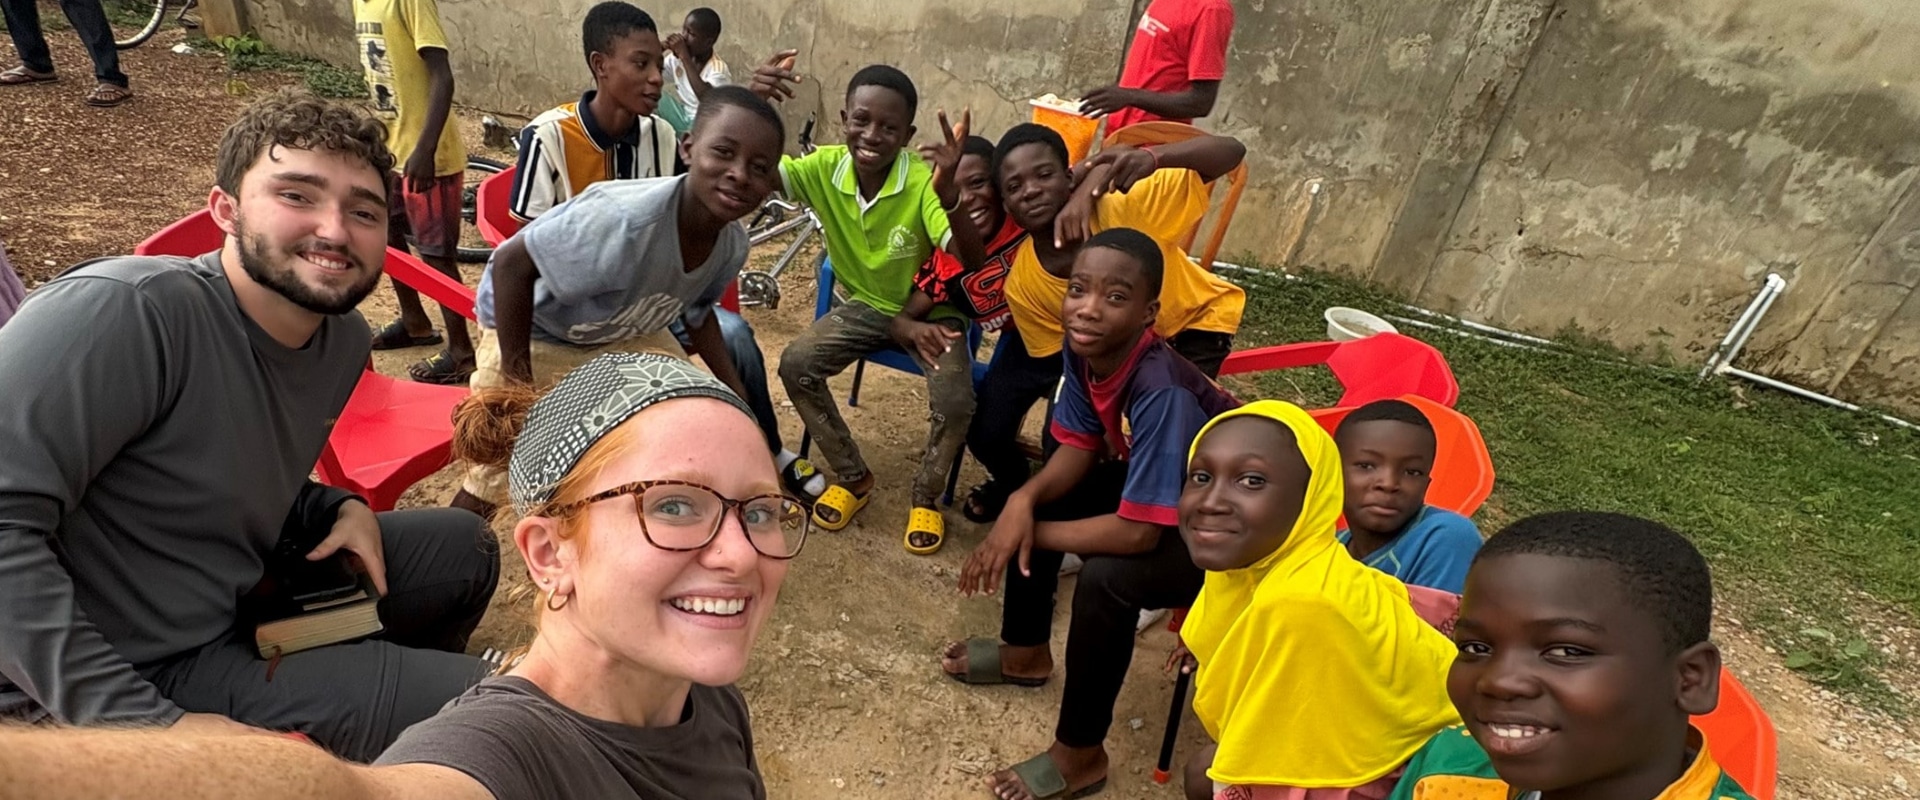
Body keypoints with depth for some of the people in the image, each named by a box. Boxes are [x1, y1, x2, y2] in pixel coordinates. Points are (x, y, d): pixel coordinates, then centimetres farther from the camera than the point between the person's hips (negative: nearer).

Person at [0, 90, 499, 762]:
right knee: (467, 699, -15)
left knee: (462, 545, 14)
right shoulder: (126, 310, -24)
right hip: (125, 678, -8)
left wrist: (340, 510, -5)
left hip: (237, 608, 8)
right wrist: (143, 719, -28)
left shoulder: (344, 337, 0)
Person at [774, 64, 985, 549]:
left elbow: (974, 264, -39)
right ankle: (852, 477, 4)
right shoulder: (825, 167, -14)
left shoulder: (923, 181, -26)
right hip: (864, 305, 4)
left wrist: (948, 193, -56)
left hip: (930, 309, -3)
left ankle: (926, 496, 6)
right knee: (795, 364, -18)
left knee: (956, 401, -26)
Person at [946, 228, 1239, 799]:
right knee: (1036, 501, 2)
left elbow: (1137, 533, -36)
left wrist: (1034, 532, -23)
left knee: (1107, 577, -29)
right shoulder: (1084, 348, -15)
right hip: (1158, 489, 8)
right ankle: (1025, 652, 23)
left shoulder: (1161, 392, -37)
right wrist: (1023, 502, -23)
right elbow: (1080, 446, -4)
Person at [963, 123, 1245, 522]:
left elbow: (1232, 151, -36)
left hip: (1196, 318, -2)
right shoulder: (1022, 286, -22)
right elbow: (1062, 365, -9)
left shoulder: (1121, 207, -34)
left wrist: (1153, 158, -53)